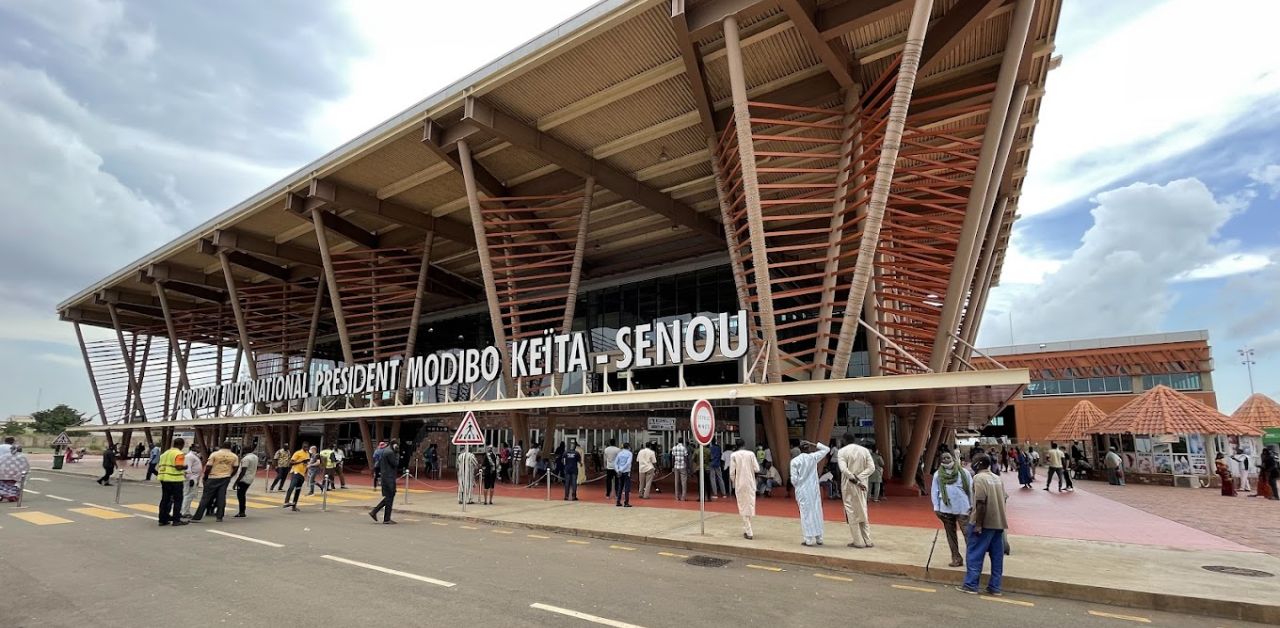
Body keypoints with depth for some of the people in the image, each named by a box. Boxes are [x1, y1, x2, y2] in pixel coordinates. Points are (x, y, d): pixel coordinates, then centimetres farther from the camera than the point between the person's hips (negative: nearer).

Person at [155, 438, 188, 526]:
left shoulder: (165, 453, 15)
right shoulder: (179, 454, -11)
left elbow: (159, 466, 18)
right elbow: (179, 466, -21)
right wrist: (185, 467, 0)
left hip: (164, 479, 8)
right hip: (175, 479, -8)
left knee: (165, 499, 14)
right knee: (177, 499, 1)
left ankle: (163, 519, 17)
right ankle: (176, 520, 2)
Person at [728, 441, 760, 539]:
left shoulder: (733, 455, -4)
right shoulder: (751, 453, -2)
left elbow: (732, 472, -6)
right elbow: (757, 469, -4)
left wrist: (733, 483, 10)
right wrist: (758, 462, 16)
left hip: (740, 484, -1)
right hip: (750, 483, 1)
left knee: (743, 507, 4)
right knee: (750, 505, 15)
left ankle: (748, 532, 0)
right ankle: (747, 529, 23)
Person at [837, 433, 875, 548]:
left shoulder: (842, 451, -8)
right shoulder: (864, 450, 4)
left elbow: (843, 469, -19)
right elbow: (871, 468, -4)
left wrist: (855, 481, -16)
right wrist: (859, 478, -10)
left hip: (849, 485, -4)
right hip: (862, 485, 4)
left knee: (852, 513, 5)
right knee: (863, 512, 16)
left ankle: (858, 541, 7)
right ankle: (867, 540, 16)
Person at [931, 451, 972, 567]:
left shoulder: (964, 472, 0)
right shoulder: (937, 475, 4)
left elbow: (971, 489, 3)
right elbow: (934, 491, 6)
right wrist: (936, 507, 1)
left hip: (962, 508, -2)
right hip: (946, 509, 2)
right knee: (951, 534, 7)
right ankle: (956, 558, 15)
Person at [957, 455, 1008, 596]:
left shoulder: (979, 478, -13)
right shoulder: (997, 478, 12)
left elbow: (981, 503, -21)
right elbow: (1004, 499, 14)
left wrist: (978, 524, -19)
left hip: (984, 523, -8)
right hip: (999, 522, 8)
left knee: (975, 554, 0)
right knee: (997, 555, 10)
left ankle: (970, 585, 2)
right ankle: (994, 587, 15)